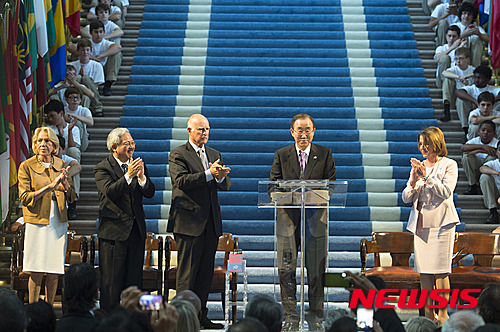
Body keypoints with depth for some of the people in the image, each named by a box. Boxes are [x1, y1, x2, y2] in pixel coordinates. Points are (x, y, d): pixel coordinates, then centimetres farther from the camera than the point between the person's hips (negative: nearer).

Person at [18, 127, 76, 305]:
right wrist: (51, 186, -18)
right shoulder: (26, 167, -2)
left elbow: (72, 197, 11)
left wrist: (64, 183, -11)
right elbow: (24, 198, -10)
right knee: (37, 271, -6)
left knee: (53, 273, 5)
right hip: (37, 223, -4)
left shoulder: (62, 166, 9)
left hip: (58, 223, 4)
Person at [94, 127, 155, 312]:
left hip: (136, 230, 5)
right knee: (111, 282, -1)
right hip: (113, 231, -5)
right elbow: (110, 192, -20)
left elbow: (150, 193, 2)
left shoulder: (138, 165, 11)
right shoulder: (102, 168, -5)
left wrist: (142, 177, -17)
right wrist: (128, 176, -29)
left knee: (134, 280, 8)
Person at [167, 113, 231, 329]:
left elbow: (225, 185, 10)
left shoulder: (215, 155, 17)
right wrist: (209, 174, -25)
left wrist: (220, 177, -14)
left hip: (211, 223, 6)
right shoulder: (178, 155, -2)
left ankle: (200, 316, 14)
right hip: (189, 222, -6)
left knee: (206, 273, 8)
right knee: (187, 273, -5)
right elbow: (180, 181, -17)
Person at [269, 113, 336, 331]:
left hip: (315, 218, 0)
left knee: (316, 270, 3)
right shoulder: (281, 155, 8)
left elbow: (330, 185, 3)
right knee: (286, 270, -1)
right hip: (288, 218, 0)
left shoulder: (324, 154, 7)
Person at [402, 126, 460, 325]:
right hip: (420, 223, 5)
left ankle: (443, 314, -3)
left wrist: (426, 176, -16)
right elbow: (406, 198, 11)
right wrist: (414, 182, -7)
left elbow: (445, 191, -12)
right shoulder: (418, 167, 16)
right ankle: (428, 313, 8)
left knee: (440, 270, -8)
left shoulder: (449, 165, 2)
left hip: (440, 222, -5)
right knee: (424, 270, 3)